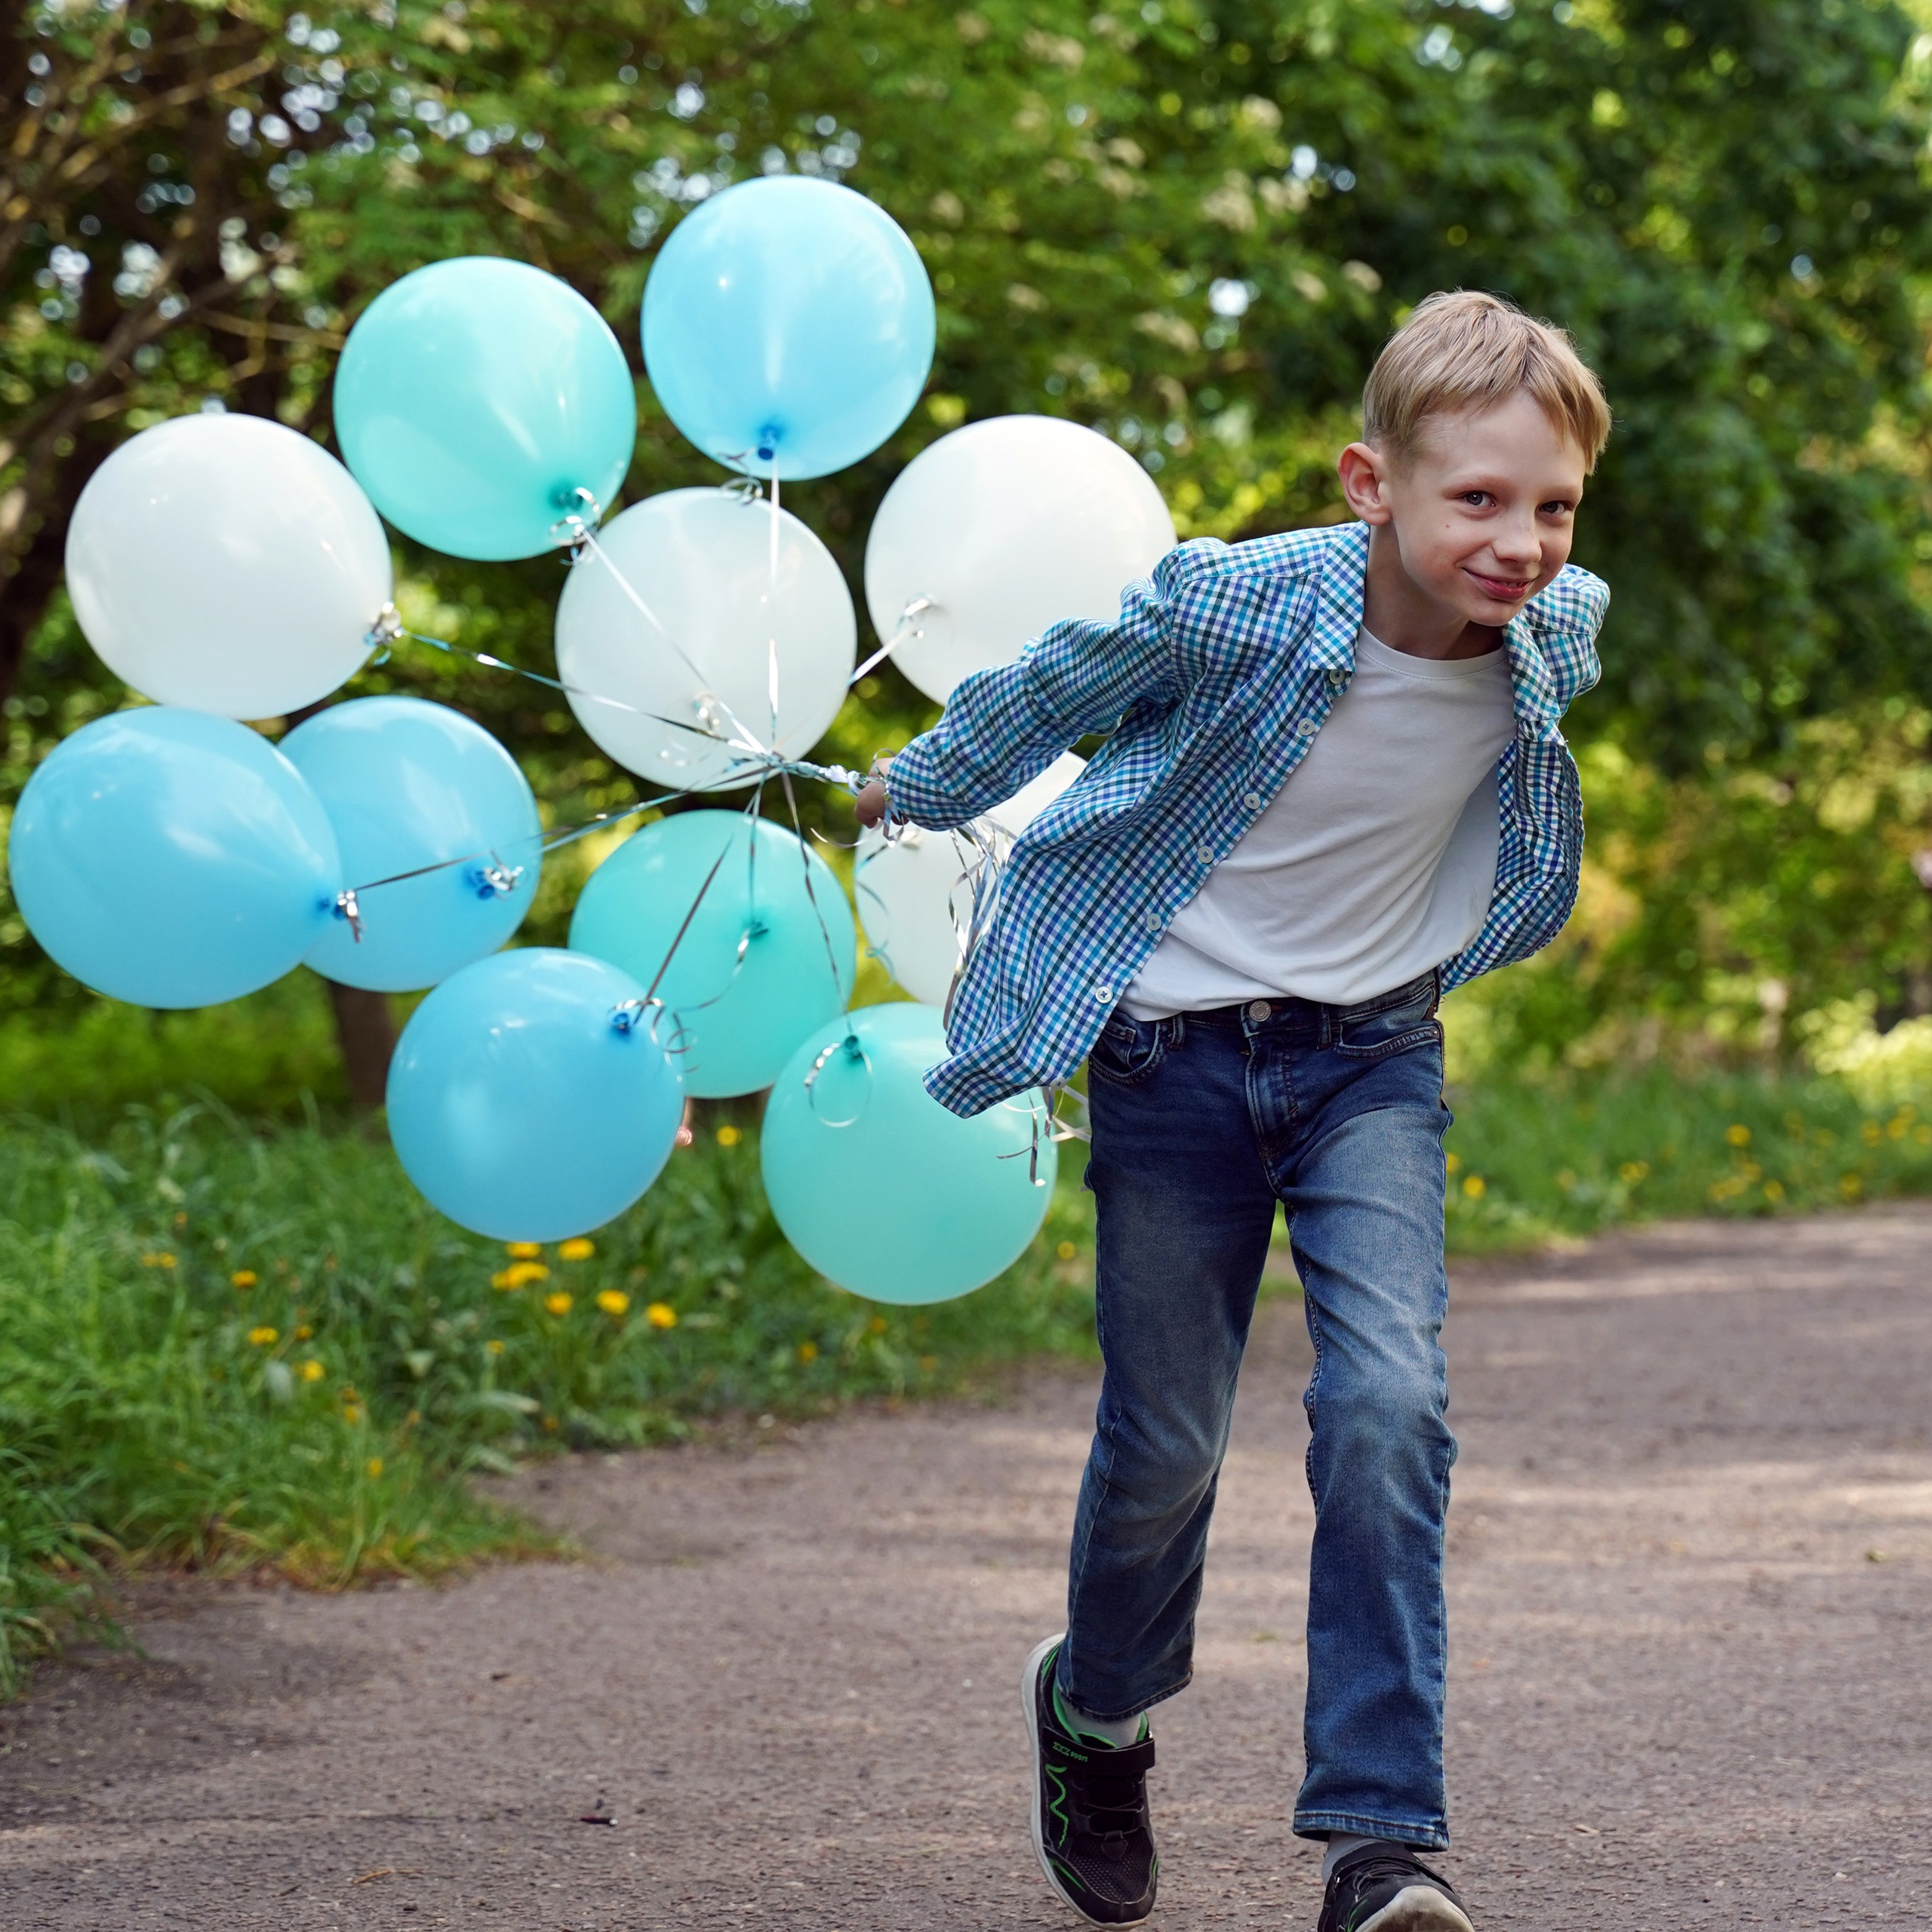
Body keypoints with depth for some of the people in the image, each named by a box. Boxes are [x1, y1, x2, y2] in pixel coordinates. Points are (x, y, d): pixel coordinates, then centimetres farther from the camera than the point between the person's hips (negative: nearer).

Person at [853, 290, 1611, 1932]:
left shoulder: (1558, 634, -13)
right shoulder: (1231, 607, -25)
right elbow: (1045, 694, -3)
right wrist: (919, 792, 15)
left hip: (1373, 1056, 2)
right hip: (1178, 1047, -2)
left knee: (1390, 1402, -18)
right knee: (1168, 1441, 7)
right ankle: (1098, 1707, 38)